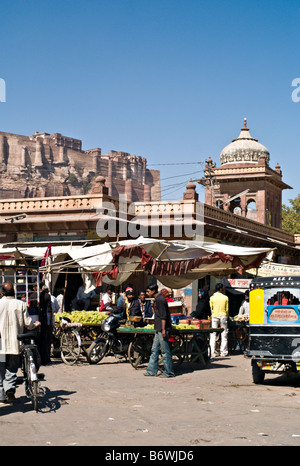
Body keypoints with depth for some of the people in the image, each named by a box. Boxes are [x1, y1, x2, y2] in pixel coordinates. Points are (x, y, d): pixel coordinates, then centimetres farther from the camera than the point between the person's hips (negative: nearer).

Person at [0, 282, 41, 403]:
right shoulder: (21, 304, -3)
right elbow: (27, 322, -2)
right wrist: (35, 325, 19)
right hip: (15, 343, 1)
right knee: (12, 368, 12)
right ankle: (10, 388, -9)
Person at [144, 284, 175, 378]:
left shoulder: (160, 300, -14)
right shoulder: (157, 299, 17)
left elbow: (163, 316, -19)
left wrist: (163, 329, -22)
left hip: (162, 329, -10)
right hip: (158, 329, 10)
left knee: (165, 351, -4)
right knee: (154, 350, 12)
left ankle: (169, 372, 1)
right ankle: (151, 370, 16)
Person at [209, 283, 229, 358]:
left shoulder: (212, 298, -1)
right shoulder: (225, 298, 0)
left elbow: (211, 309, 3)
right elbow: (227, 309, 5)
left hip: (214, 317, 0)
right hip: (223, 316, 0)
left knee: (213, 335, 0)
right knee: (224, 335, 9)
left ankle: (212, 353, -7)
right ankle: (223, 352, 12)